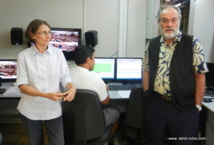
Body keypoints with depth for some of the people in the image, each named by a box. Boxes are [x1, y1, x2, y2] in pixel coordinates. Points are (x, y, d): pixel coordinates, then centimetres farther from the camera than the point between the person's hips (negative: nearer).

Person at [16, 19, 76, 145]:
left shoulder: (57, 53, -2)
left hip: (53, 108, 1)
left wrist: (72, 87, -24)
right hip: (31, 110, 0)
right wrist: (46, 95, -24)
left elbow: (64, 77, 0)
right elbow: (23, 86, -10)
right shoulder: (24, 55, -7)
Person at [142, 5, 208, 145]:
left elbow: (200, 76, -5)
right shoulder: (151, 44, 4)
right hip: (155, 104, 4)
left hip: (184, 107, -3)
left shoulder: (193, 43, -7)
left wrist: (197, 106, -6)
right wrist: (147, 96, 5)